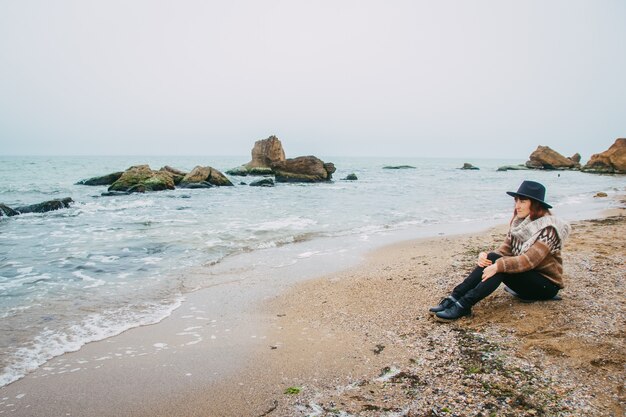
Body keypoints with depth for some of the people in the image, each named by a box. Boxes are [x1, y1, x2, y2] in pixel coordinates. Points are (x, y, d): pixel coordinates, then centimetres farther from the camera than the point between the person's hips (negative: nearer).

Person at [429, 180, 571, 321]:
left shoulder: (548, 229, -18)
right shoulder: (518, 222, 3)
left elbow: (529, 260, -29)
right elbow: (505, 250, -2)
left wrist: (499, 265, -38)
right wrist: (486, 256, -21)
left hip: (547, 284, -6)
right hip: (524, 276, 6)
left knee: (500, 264, -31)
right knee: (492, 258, -21)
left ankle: (463, 306, -37)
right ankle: (454, 298, -28)